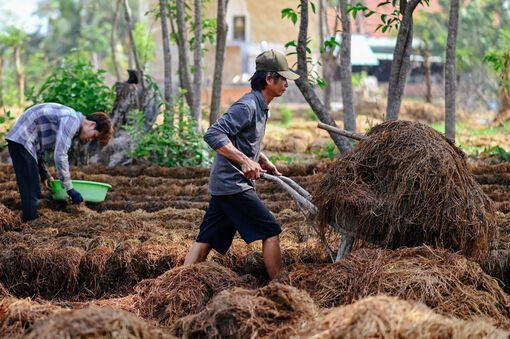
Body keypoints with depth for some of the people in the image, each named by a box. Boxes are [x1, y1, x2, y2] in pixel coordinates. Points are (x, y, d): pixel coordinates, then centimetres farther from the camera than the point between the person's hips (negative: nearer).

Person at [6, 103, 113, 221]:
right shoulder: (72, 120, -16)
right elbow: (60, 156, -21)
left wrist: (45, 175, 22)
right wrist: (69, 189, -15)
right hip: (22, 141, -10)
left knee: (35, 192, 13)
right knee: (31, 193, -10)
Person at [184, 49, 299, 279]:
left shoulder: (260, 107, 17)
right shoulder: (247, 106, -15)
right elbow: (213, 135, -26)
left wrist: (264, 162, 20)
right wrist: (245, 160, -33)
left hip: (221, 185, 10)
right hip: (234, 185, -10)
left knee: (206, 241, 6)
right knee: (270, 232, -3)